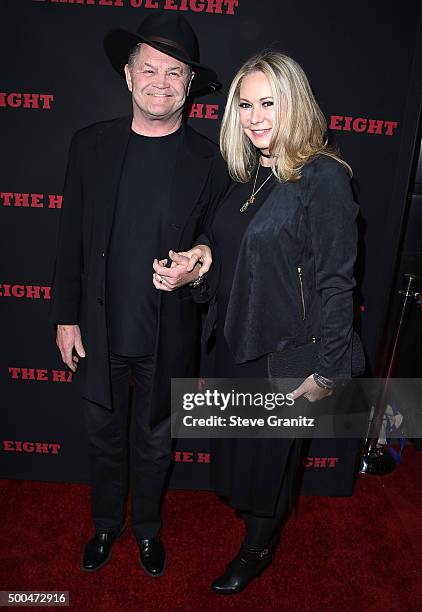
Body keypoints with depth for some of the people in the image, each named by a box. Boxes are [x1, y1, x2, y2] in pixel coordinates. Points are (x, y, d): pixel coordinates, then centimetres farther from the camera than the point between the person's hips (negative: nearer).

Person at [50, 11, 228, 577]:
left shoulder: (210, 163, -7)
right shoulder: (90, 145, -2)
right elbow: (71, 239, 1)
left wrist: (197, 271, -22)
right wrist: (65, 317, 1)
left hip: (168, 337, -1)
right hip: (101, 331, 2)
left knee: (154, 441, 19)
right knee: (105, 438, 21)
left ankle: (147, 526, 48)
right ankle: (106, 523, 49)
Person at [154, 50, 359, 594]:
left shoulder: (322, 177, -16)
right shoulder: (247, 173, 7)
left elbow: (335, 280, -18)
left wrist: (326, 369, -16)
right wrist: (203, 255, -4)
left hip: (281, 350, -7)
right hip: (230, 340, 7)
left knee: (269, 451, 14)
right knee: (235, 442, 23)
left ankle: (259, 547, 42)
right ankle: (249, 511, 52)